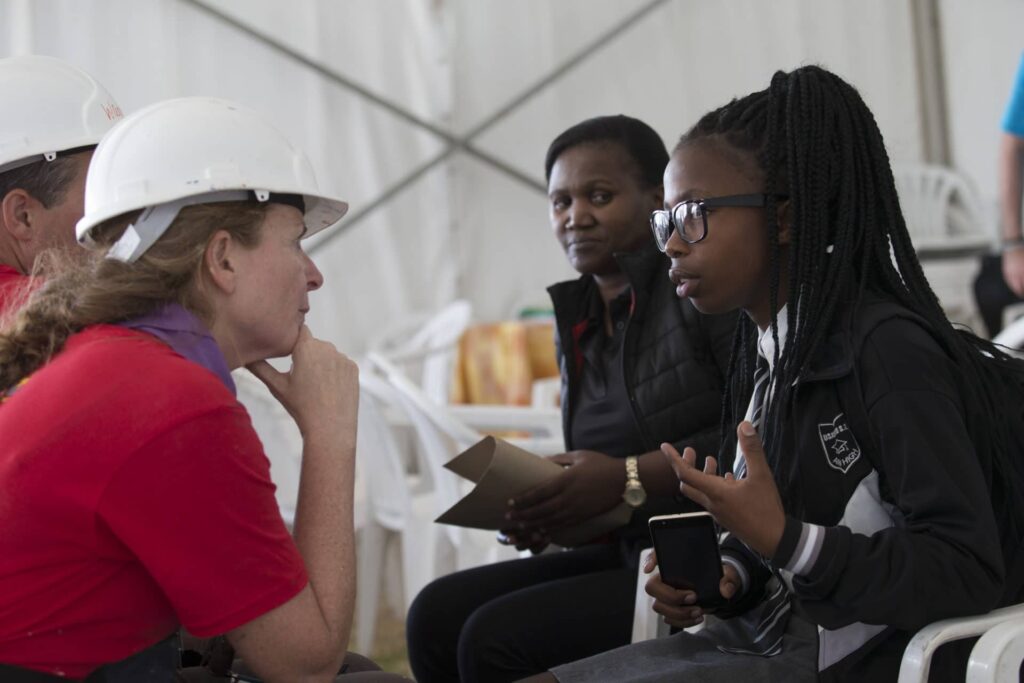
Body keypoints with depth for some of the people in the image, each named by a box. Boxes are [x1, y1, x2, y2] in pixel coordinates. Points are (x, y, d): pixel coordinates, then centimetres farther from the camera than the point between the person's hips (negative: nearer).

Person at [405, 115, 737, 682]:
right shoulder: (575, 320, 14)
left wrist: (630, 479, -21)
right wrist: (544, 510, -2)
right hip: (623, 554, 8)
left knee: (498, 637, -20)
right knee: (436, 613, -7)